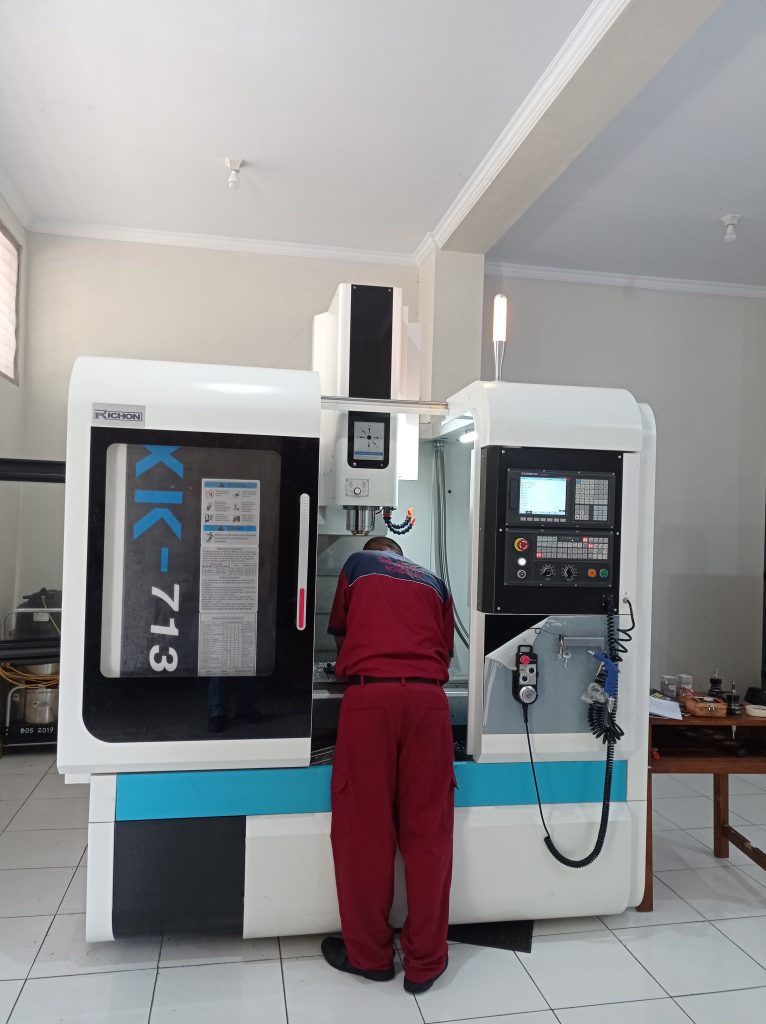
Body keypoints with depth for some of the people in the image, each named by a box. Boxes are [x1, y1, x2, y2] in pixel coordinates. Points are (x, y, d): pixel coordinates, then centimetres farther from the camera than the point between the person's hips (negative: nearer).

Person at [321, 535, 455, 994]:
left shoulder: (357, 564, 19)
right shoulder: (433, 580, 23)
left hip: (369, 695, -2)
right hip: (429, 697, 3)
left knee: (365, 827, 6)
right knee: (427, 830, 7)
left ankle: (368, 954, 19)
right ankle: (425, 962, 15)